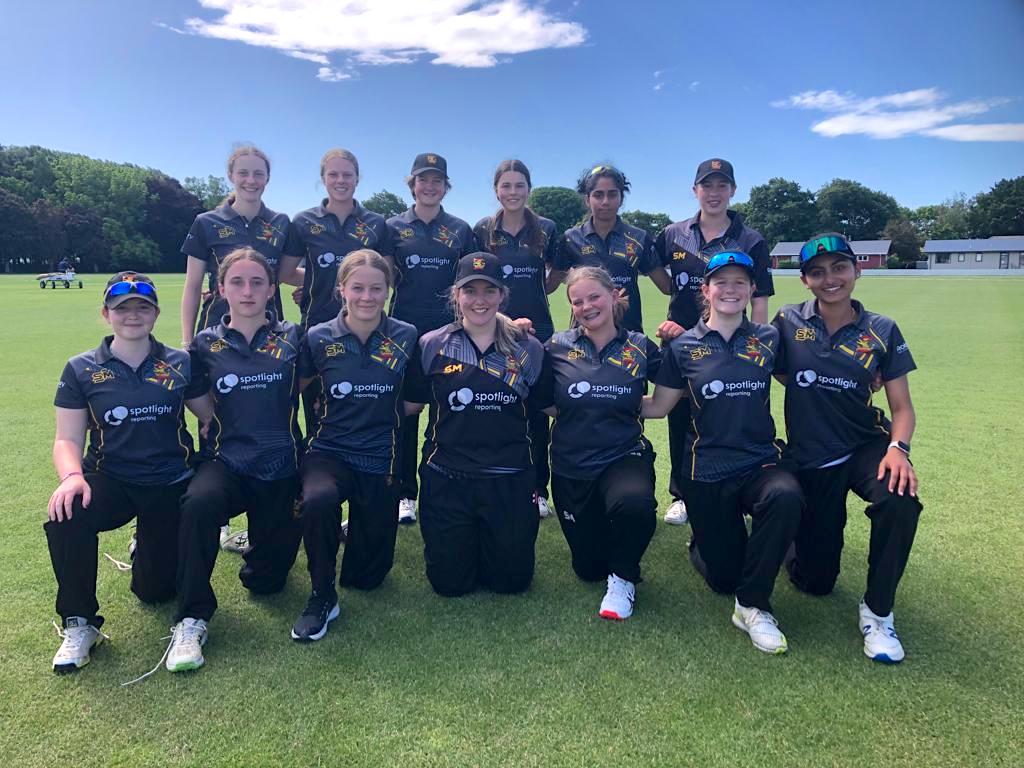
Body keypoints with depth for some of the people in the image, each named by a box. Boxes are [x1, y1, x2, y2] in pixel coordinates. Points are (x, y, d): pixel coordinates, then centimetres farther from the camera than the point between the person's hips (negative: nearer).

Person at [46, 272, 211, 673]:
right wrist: (71, 476, -22)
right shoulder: (82, 369, 1)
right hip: (110, 478, 0)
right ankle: (79, 624, -10)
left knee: (156, 590, 0)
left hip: (170, 483, 0)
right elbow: (67, 438, -1)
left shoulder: (180, 365, 1)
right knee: (64, 518, -34)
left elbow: (212, 417, 7)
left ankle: (148, 552, 40)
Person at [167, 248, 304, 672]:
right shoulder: (206, 344, 3)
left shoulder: (291, 338, 1)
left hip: (280, 466, 0)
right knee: (198, 502, -36)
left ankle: (260, 536, 40)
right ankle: (191, 619, -20)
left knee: (265, 580, 4)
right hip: (226, 460, 0)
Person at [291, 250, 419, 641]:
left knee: (365, 576, 6)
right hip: (329, 451, -1)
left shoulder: (406, 338, -5)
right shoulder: (319, 338, -5)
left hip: (381, 460, 1)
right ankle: (322, 598, -12)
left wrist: (385, 416, -6)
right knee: (318, 501, -37)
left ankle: (359, 526, 40)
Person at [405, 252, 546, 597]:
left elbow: (549, 407, 7)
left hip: (510, 480, 1)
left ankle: (495, 543, 40)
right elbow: (409, 406, 5)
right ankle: (465, 542, 39)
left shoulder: (528, 348, 1)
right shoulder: (432, 345, 0)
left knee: (511, 580, 9)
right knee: (449, 582, 8)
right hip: (447, 479, 0)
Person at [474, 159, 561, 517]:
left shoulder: (545, 229, 5)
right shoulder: (483, 230, 5)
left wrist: (532, 295, 3)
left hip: (538, 329, 0)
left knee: (537, 410, 2)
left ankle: (539, 490, 13)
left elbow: (556, 275, 16)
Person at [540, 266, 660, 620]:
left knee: (635, 504, -38)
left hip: (625, 457, -1)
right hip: (571, 467, 2)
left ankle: (623, 578, -8)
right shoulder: (558, 346, -3)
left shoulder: (640, 347, -3)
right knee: (588, 569, 9)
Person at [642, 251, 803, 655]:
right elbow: (657, 407, 5)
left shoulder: (768, 340, 3)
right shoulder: (684, 346, 0)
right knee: (723, 578, 2)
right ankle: (703, 542, 41)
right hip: (707, 473, 0)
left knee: (786, 497, -36)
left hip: (760, 464, 1)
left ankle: (752, 605, -16)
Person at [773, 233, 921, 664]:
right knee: (815, 582, 1)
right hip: (808, 459, 0)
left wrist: (898, 447, -23)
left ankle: (877, 612, -11)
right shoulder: (788, 322, -4)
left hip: (866, 447, 0)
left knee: (900, 500, -35)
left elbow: (902, 408, -1)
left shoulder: (881, 332, -4)